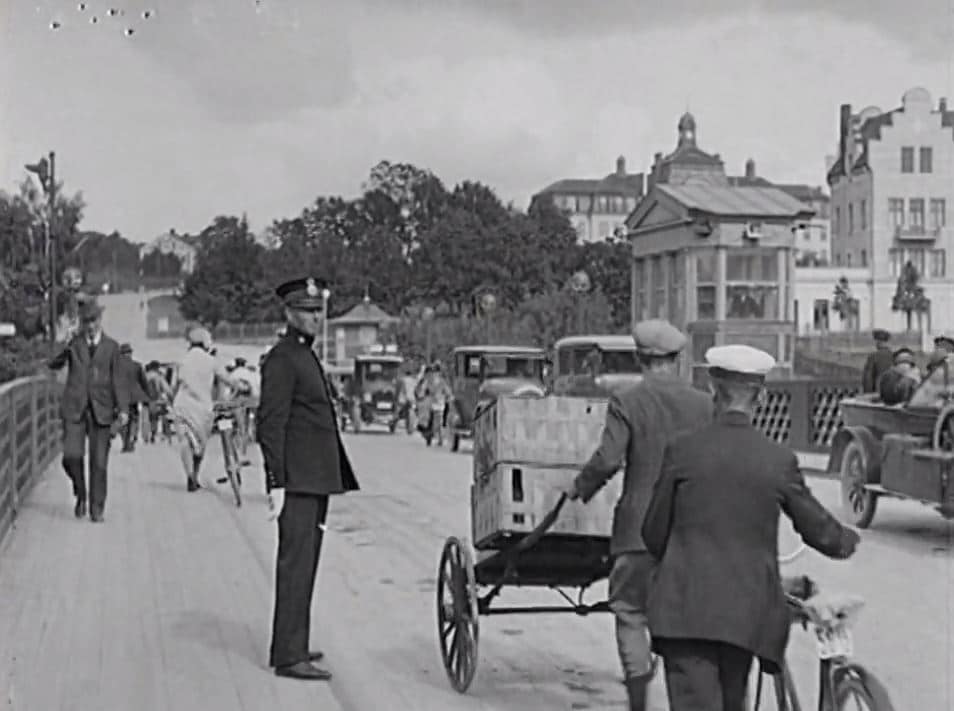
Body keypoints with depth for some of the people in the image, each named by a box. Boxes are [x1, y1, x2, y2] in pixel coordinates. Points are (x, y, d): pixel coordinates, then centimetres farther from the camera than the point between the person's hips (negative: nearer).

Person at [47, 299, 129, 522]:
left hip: (101, 411, 0)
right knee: (71, 456, -14)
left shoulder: (111, 346, 7)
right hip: (74, 409, 0)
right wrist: (66, 350, -18)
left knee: (99, 463, 0)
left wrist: (123, 409, -6)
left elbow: (118, 379, 4)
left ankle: (97, 509, 12)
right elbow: (53, 364, 0)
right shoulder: (74, 343, 8)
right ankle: (80, 495, 12)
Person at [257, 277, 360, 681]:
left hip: (315, 480, 10)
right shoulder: (281, 360, -12)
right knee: (297, 564, -9)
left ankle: (290, 647, 22)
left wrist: (336, 477, 22)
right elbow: (270, 424, -17)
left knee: (303, 564, 14)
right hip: (297, 481, -10)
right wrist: (277, 484, -22)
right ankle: (289, 656, -6)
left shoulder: (306, 357, 18)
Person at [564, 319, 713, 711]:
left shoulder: (626, 402, -9)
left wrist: (579, 488, 1)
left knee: (630, 613, 9)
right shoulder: (703, 404, 1)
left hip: (640, 529, -3)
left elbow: (607, 459, -16)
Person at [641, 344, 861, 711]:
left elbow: (654, 533, 2)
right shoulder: (780, 458, -1)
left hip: (685, 608, -2)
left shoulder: (682, 449, -4)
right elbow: (818, 529, 11)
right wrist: (847, 541, 34)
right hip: (747, 611, 2)